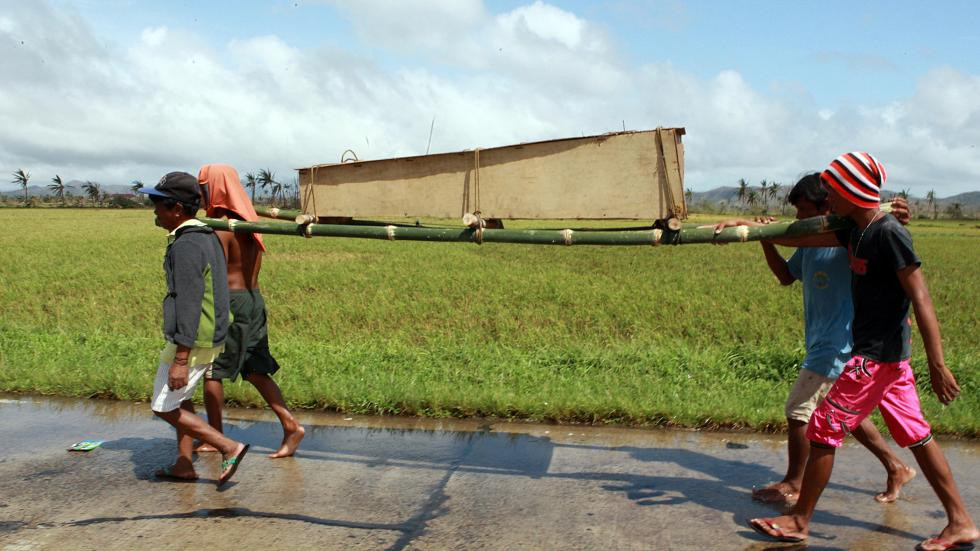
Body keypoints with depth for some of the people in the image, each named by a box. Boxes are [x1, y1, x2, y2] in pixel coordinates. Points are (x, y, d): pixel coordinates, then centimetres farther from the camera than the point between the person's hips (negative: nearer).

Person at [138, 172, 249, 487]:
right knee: (180, 398, 22)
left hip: (192, 342, -10)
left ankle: (229, 447, -1)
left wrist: (180, 360, -26)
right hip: (212, 337, 10)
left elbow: (188, 305, -26)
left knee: (164, 408, 1)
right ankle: (184, 465, 29)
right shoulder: (207, 237, 10)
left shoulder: (185, 245, -21)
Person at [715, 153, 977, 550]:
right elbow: (798, 238, 16)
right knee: (915, 435, 13)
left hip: (876, 356, -9)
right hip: (887, 354, 9)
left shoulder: (889, 234, -19)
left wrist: (937, 365, -23)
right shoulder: (855, 231, 7)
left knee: (823, 430, 0)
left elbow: (921, 299, -21)